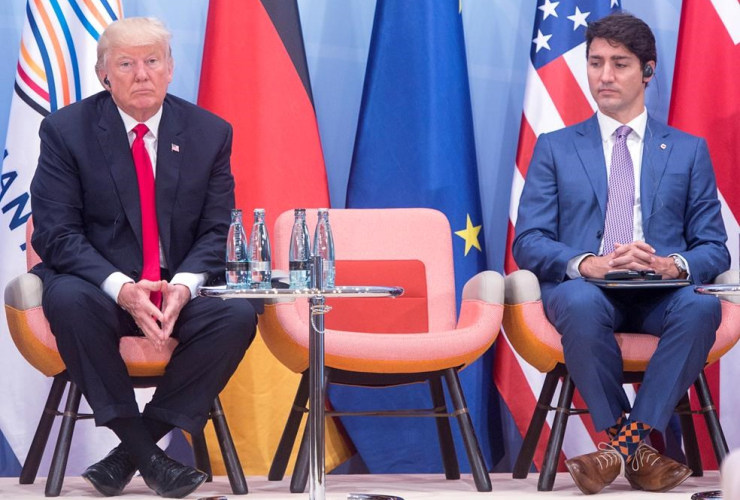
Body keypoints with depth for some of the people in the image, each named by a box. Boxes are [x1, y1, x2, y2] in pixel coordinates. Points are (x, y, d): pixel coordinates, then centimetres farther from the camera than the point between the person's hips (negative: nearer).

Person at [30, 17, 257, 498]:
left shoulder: (209, 133, 3)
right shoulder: (66, 130, -4)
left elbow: (218, 231, 1)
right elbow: (55, 232, -10)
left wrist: (185, 285, -21)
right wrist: (121, 288, -26)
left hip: (182, 286, 2)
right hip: (100, 281, -2)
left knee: (239, 313, -28)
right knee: (67, 300, -36)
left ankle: (131, 450, -20)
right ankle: (146, 455, -26)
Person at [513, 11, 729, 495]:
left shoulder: (689, 151, 18)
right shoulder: (555, 148, 16)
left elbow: (715, 249, 11)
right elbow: (528, 242, 6)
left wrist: (675, 265, -14)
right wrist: (587, 264, -16)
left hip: (661, 296, 1)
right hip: (584, 290, 0)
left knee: (702, 307, -36)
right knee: (581, 302, -39)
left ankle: (629, 437, -29)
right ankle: (637, 446, -24)